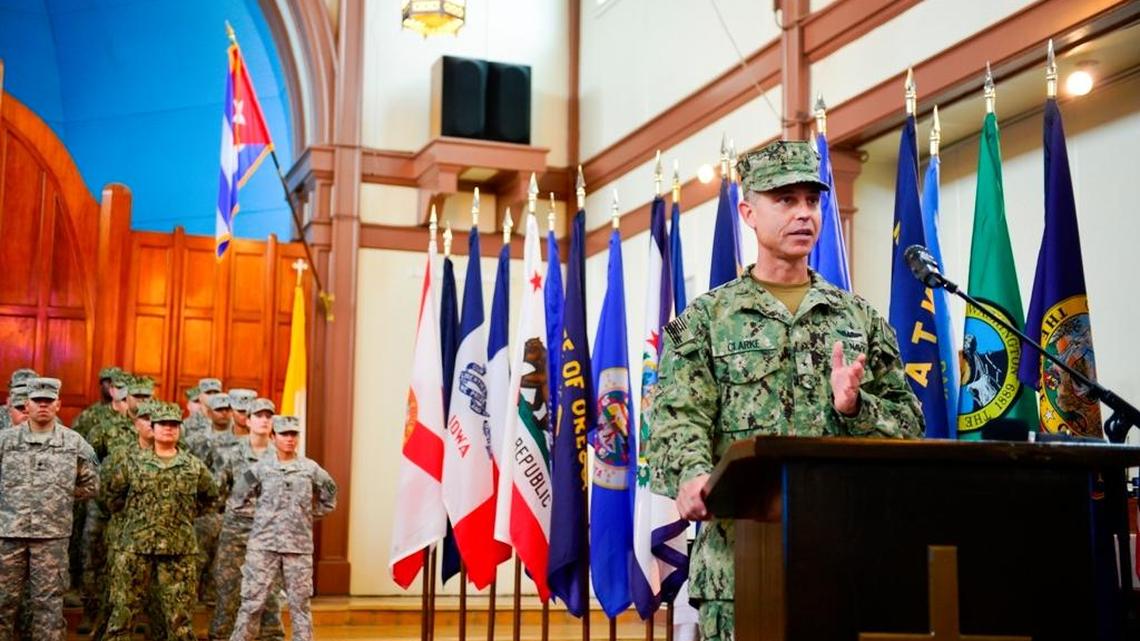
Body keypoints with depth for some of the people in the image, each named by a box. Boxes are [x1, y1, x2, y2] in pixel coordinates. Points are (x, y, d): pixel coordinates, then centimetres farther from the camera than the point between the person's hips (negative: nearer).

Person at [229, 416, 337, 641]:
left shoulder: (311, 469, 5)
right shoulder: (260, 469, 2)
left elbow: (329, 499, 16)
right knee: (252, 601, -1)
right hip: (263, 544, -1)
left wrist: (308, 515, 9)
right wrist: (265, 516, 5)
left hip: (299, 546, 1)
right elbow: (241, 499, 7)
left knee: (300, 603, 6)